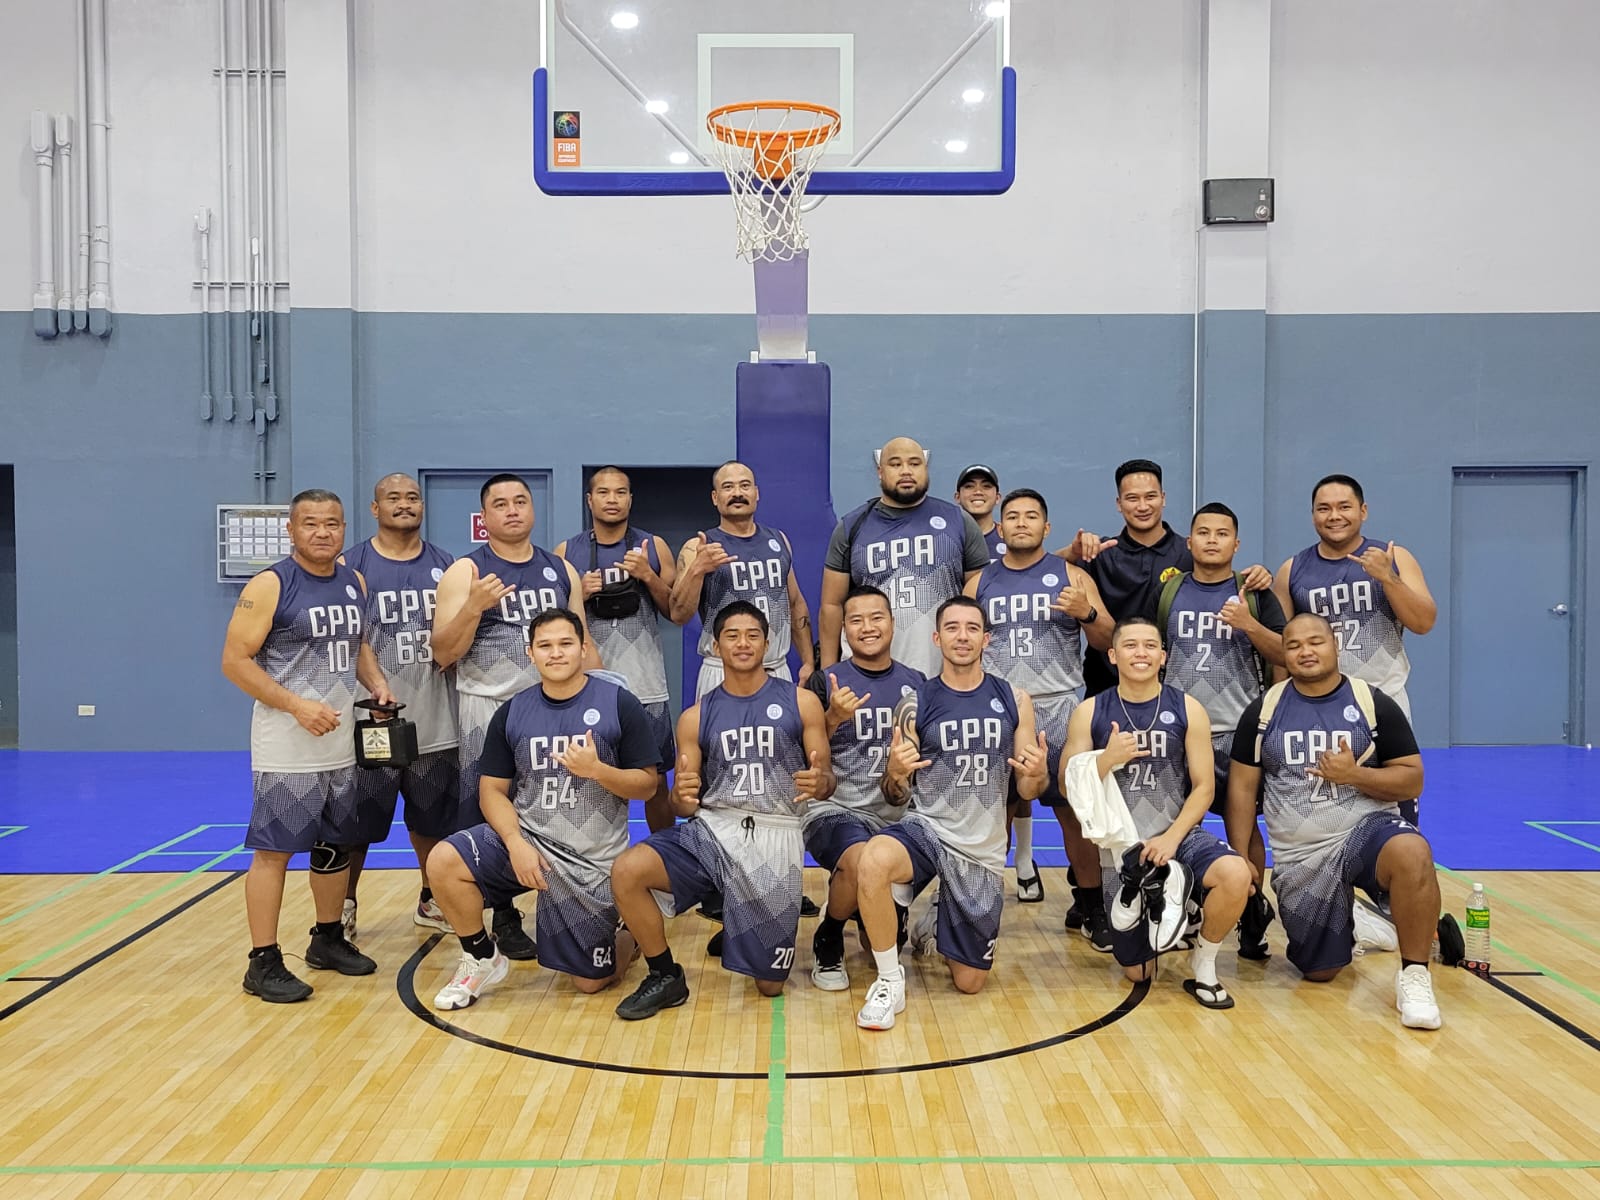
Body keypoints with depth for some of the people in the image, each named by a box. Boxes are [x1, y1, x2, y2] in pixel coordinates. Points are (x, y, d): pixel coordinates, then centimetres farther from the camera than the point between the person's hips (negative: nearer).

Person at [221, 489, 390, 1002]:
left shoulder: (354, 583, 8)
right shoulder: (270, 586, -11)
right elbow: (235, 661, -13)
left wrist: (377, 685, 3)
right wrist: (297, 705, -21)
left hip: (341, 742, 7)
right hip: (285, 747, -7)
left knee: (337, 845, 15)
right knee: (273, 849, -2)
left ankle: (328, 940, 31)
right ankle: (264, 963, 7)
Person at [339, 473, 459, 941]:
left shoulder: (444, 565, 9)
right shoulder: (351, 565, -2)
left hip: (434, 719, 3)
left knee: (433, 817, 13)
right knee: (358, 820, 5)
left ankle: (431, 901, 29)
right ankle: (344, 905, 23)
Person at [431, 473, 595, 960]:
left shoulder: (561, 570, 9)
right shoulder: (465, 571, -3)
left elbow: (583, 641, 15)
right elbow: (443, 655, -7)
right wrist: (474, 607, -22)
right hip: (488, 709, -3)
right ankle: (505, 919, 16)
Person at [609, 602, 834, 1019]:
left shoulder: (801, 702, 3)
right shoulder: (695, 717, 8)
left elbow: (826, 779, 3)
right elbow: (683, 804, 8)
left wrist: (820, 782, -22)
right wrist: (682, 798, -17)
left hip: (775, 835, -1)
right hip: (710, 828, 2)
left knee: (769, 985, 1)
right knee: (626, 871, -26)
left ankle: (736, 924, 36)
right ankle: (666, 978, -3)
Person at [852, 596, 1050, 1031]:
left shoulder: (1014, 701, 0)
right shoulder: (915, 704, -4)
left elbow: (1027, 792, 4)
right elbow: (896, 796, 0)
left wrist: (1036, 775, -20)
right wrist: (895, 773, -24)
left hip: (982, 848, 2)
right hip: (925, 828, -2)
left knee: (970, 982, 7)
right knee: (873, 862, -37)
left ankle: (934, 922, 41)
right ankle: (890, 981, -14)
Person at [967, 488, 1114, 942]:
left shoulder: (1072, 577, 5)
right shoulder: (980, 582, 10)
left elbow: (1109, 643, 3)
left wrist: (1087, 614, -17)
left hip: (1059, 708, -2)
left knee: (1075, 810, -2)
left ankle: (1094, 912, 7)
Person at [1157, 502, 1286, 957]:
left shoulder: (1255, 593, 2)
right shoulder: (1167, 591, 6)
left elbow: (1284, 655, -4)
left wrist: (1249, 624, -19)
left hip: (1238, 730, -1)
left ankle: (1253, 918, 17)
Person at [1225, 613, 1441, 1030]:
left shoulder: (1373, 703, -2)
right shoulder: (1264, 709, 2)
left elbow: (1412, 780, -3)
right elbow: (1242, 785, 5)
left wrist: (1355, 775, -20)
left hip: (1367, 828, -2)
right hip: (1299, 859, 2)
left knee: (1412, 853, -37)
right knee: (1320, 971, 2)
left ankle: (1414, 975, -19)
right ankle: (1349, 927, 36)